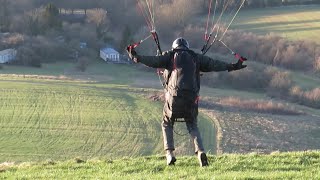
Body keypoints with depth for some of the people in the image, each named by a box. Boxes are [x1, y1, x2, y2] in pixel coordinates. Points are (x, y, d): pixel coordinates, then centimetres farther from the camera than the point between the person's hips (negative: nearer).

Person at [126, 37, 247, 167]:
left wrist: (136, 58, -2)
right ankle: (200, 152, -6)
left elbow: (154, 61, -5)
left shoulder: (170, 56, 9)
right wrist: (232, 67, 23)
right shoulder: (196, 58, 15)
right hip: (191, 98, 2)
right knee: (193, 126, 16)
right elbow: (213, 65, 15)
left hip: (173, 97, -2)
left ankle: (169, 154, 4)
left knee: (167, 124, 18)